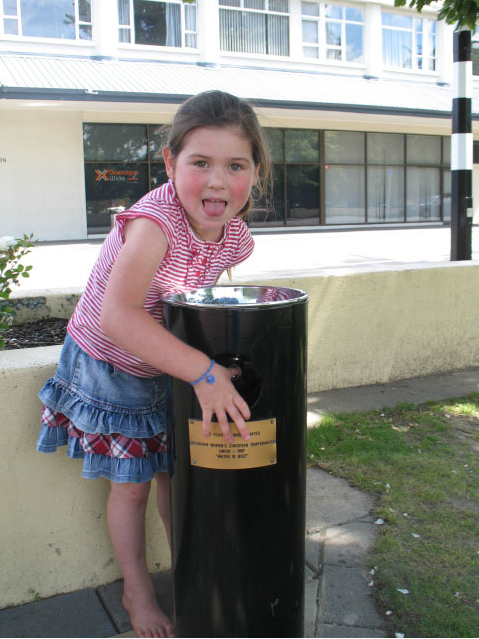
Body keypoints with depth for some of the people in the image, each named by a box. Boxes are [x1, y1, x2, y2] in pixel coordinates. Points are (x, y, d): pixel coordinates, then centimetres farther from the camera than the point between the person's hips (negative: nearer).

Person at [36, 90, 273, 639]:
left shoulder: (236, 238, -14)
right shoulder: (153, 221, -35)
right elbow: (116, 316, -46)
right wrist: (203, 371, -47)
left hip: (167, 369, 5)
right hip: (106, 367, -5)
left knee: (173, 472, 17)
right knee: (131, 485, 7)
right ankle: (137, 593, 32)